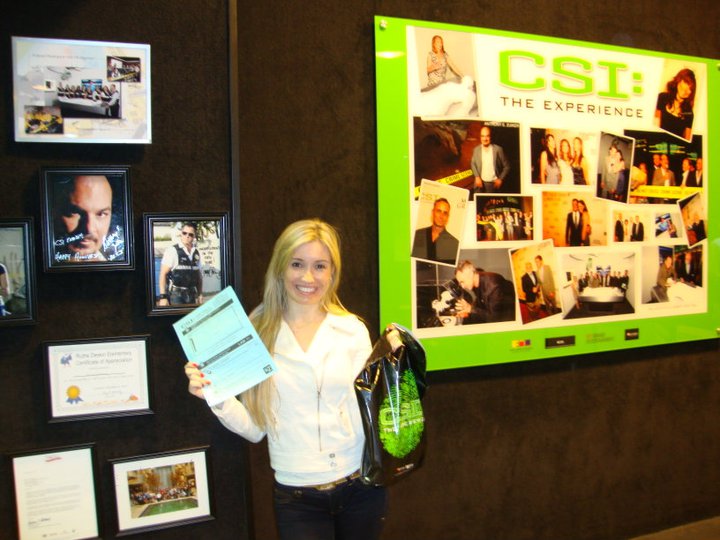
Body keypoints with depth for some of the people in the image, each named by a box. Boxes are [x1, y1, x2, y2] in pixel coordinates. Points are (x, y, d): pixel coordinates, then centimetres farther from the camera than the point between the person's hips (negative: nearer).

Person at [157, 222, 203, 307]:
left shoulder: (196, 253, 10)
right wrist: (162, 297, -16)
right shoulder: (172, 251, -6)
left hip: (191, 294, 5)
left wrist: (200, 294, 9)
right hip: (175, 294, -5)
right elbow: (163, 274, -9)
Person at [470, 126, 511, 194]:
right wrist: (477, 177, 3)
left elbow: (506, 166, 2)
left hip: (494, 184, -2)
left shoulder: (498, 149, -3)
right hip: (480, 183, 2)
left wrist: (500, 179, -7)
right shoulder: (476, 149, 4)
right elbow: (473, 164, 17)